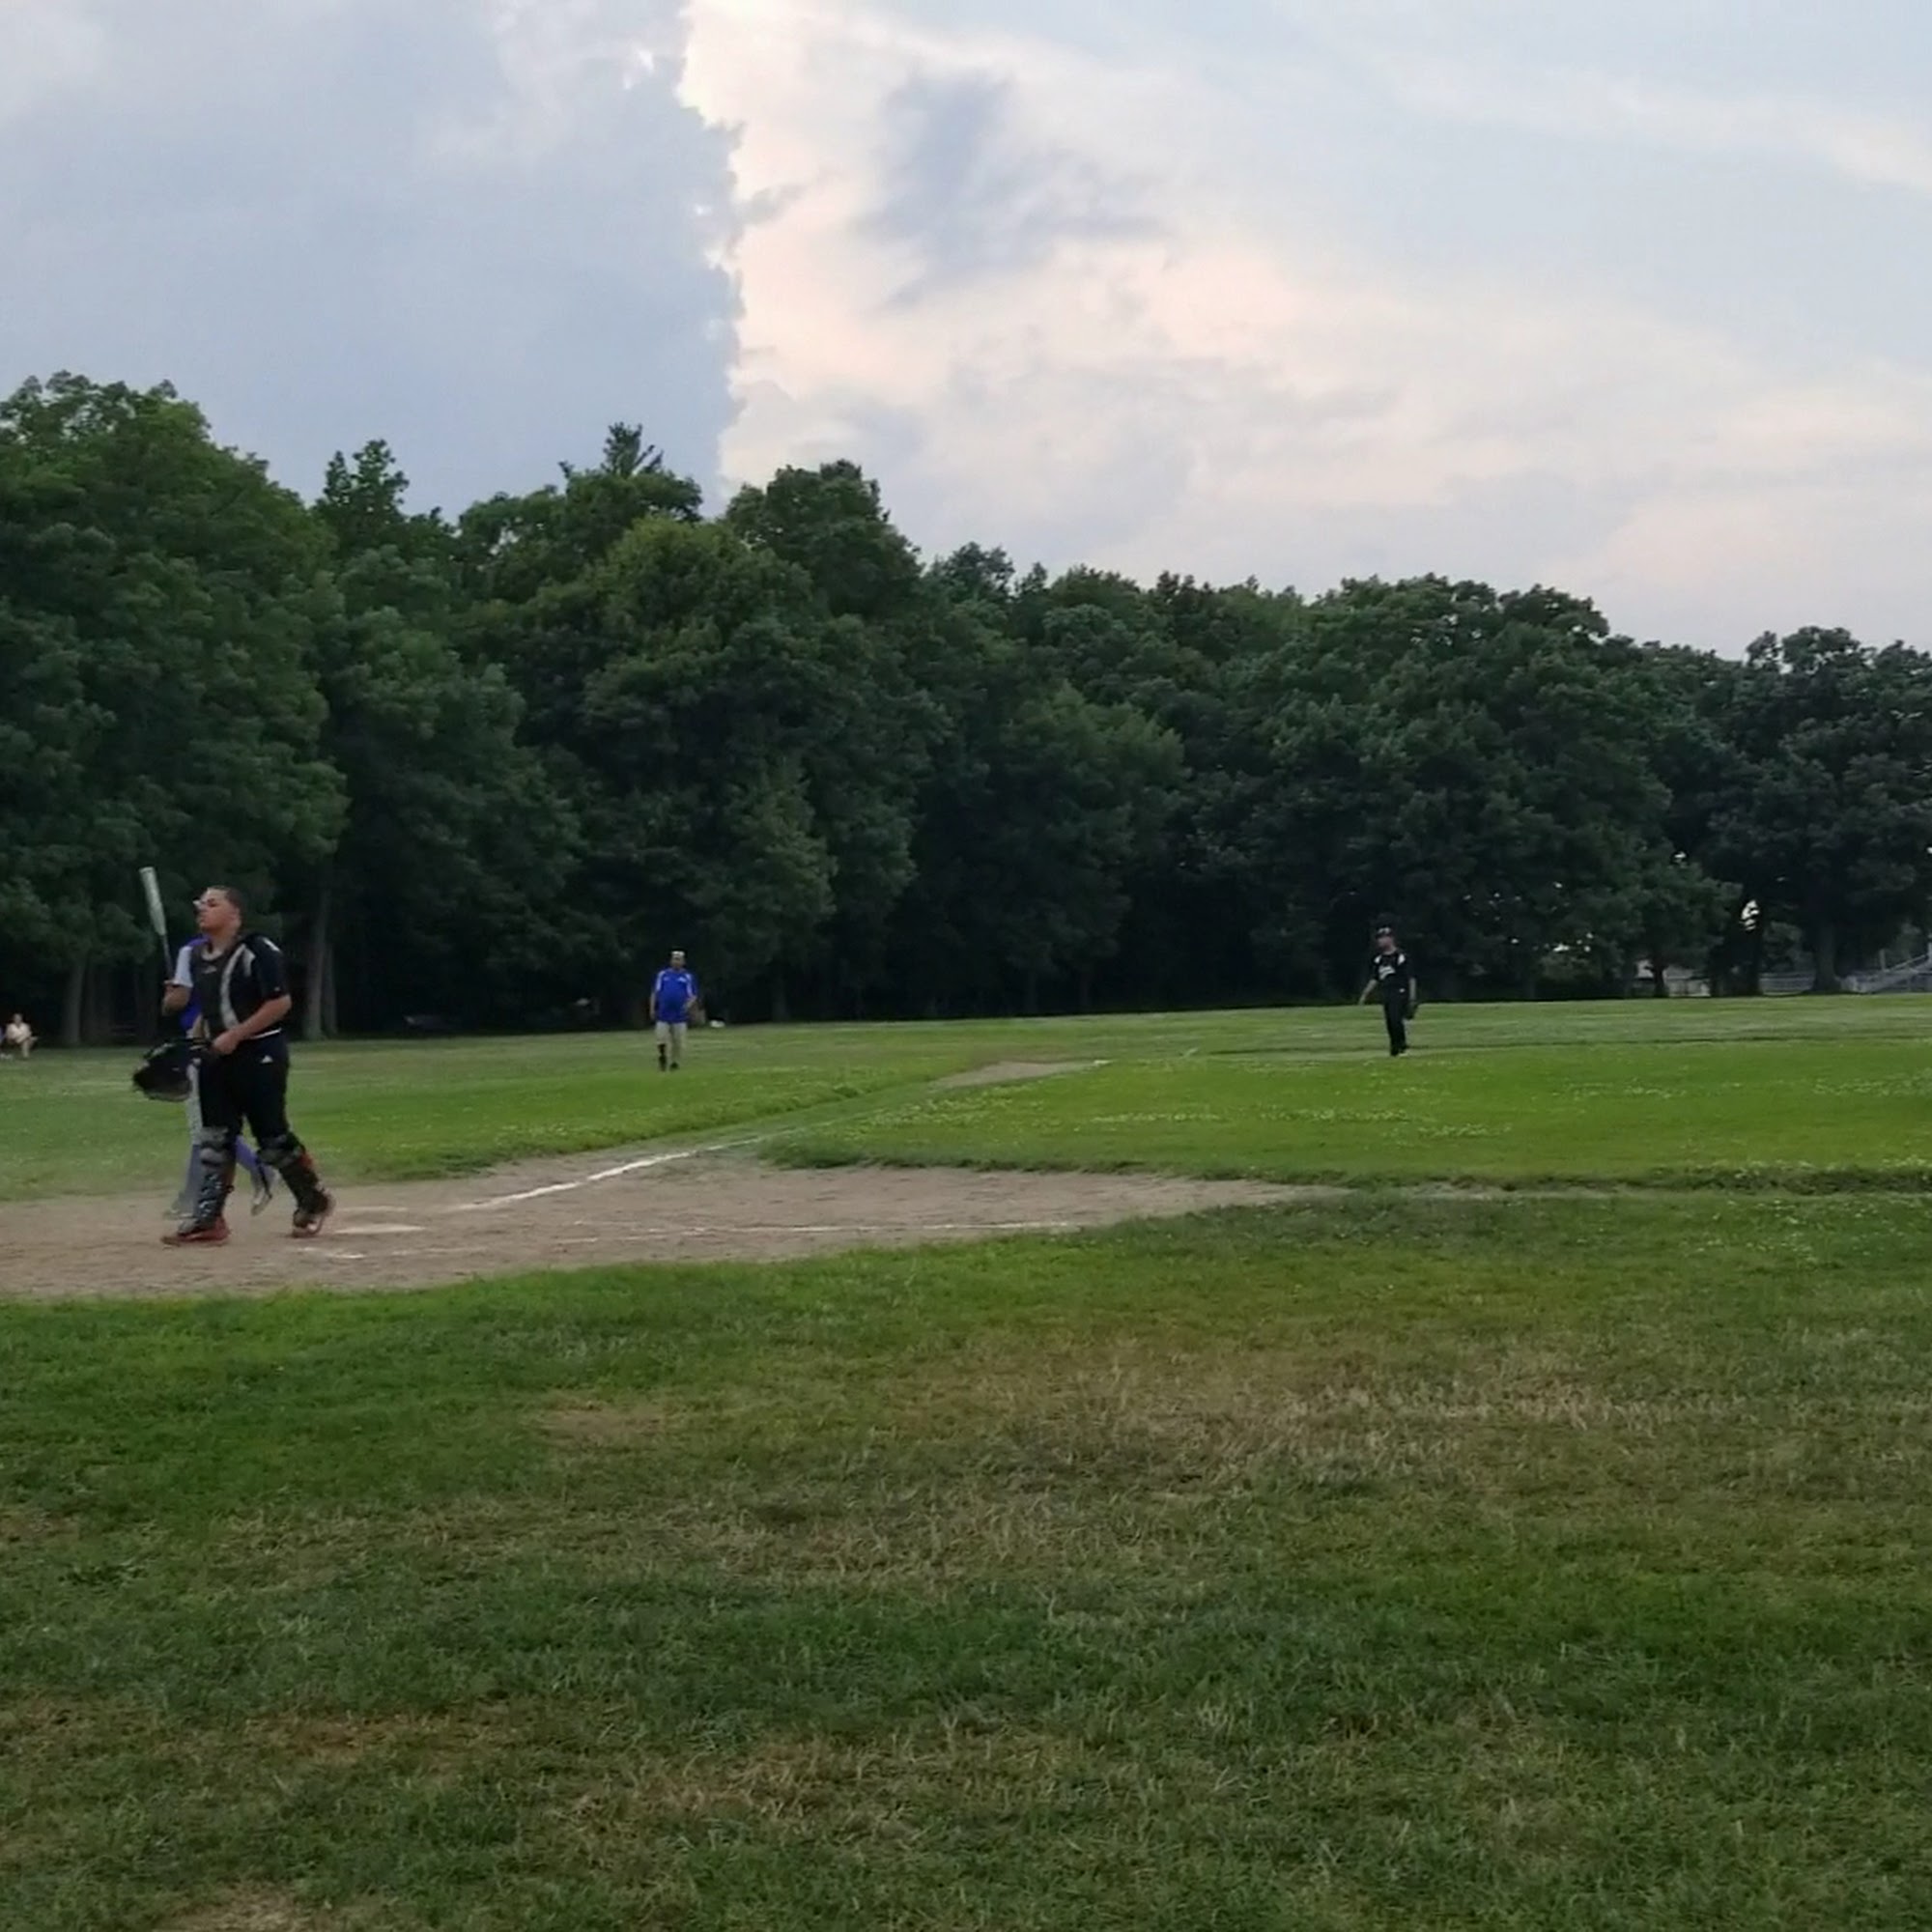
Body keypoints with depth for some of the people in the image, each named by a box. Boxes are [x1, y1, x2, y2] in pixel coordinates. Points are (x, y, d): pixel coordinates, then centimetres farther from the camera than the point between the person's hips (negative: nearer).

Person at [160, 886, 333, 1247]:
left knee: (273, 1136, -2)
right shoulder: (198, 956, 10)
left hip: (259, 1054, -7)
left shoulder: (258, 950, -14)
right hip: (217, 1056, 7)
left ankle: (314, 1201, 18)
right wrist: (196, 1037, 6)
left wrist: (235, 1036, -19)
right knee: (214, 1137, 3)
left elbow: (281, 1003, -17)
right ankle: (207, 1220, 2)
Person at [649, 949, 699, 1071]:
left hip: (680, 1015, 0)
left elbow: (693, 995, 9)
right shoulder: (663, 975, 12)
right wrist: (652, 1009, 3)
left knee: (678, 1041, -2)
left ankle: (675, 1063, 8)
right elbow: (655, 992, 13)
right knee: (661, 1038, -7)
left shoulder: (688, 977, 9)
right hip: (663, 1014, 1)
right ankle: (663, 1057, 12)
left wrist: (688, 1005, -11)